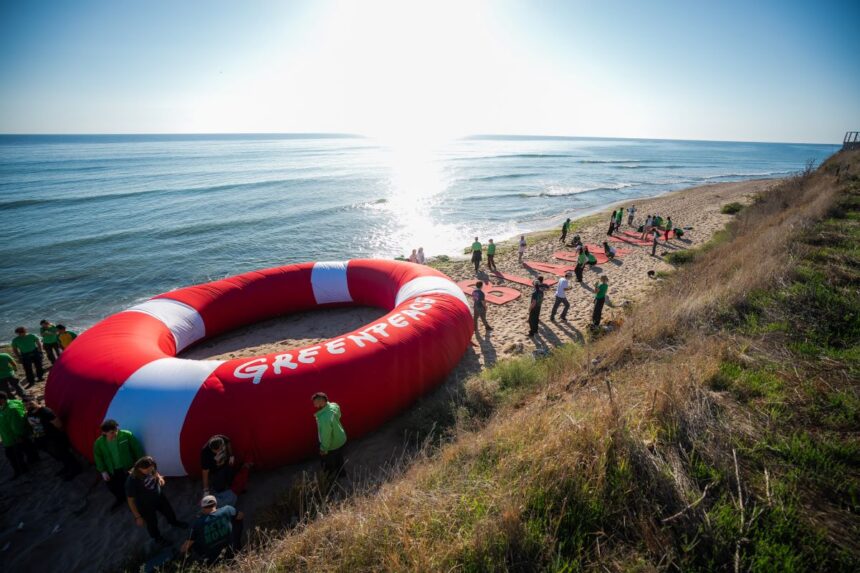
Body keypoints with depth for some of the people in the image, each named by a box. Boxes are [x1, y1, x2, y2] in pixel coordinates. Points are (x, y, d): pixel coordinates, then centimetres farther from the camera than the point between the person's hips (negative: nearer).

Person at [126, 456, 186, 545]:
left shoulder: (151, 469, -22)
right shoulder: (132, 481, -36)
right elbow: (130, 501, -23)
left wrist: (160, 478, -17)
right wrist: (137, 517, -16)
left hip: (159, 497, 5)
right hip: (146, 506, -5)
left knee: (169, 511, 28)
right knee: (152, 523, 22)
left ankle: (174, 522, 62)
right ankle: (157, 538, 53)